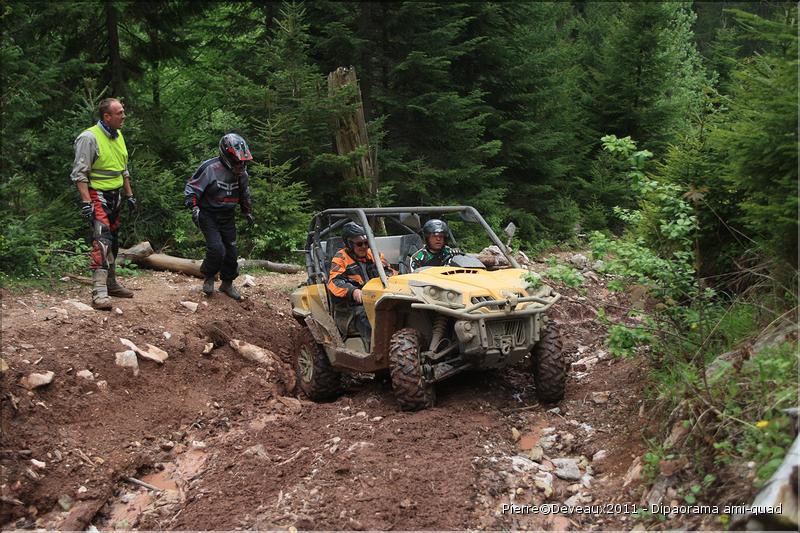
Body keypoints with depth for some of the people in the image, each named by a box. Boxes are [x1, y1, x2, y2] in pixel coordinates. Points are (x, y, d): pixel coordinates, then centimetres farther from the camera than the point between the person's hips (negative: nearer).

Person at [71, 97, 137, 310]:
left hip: (115, 197, 9)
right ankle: (99, 292, -22)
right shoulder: (89, 138, -16)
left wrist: (129, 195, 19)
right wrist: (86, 202, -24)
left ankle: (111, 284, 28)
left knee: (113, 242, 16)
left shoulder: (118, 136, 11)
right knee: (102, 240, -19)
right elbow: (79, 173, -18)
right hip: (97, 196, -9)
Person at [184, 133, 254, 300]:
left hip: (227, 216, 6)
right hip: (209, 215, -5)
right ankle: (208, 278, 6)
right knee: (217, 248, -20)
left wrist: (247, 212, 23)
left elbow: (244, 193, 18)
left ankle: (227, 283, 23)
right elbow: (191, 188, -14)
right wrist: (194, 207, -27)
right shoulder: (209, 168, -20)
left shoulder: (241, 172, -1)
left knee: (231, 250, 5)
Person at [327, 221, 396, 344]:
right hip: (354, 306, -4)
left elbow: (389, 271, 22)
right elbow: (334, 283, -7)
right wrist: (353, 291, -26)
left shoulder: (374, 255, 22)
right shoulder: (341, 258, 7)